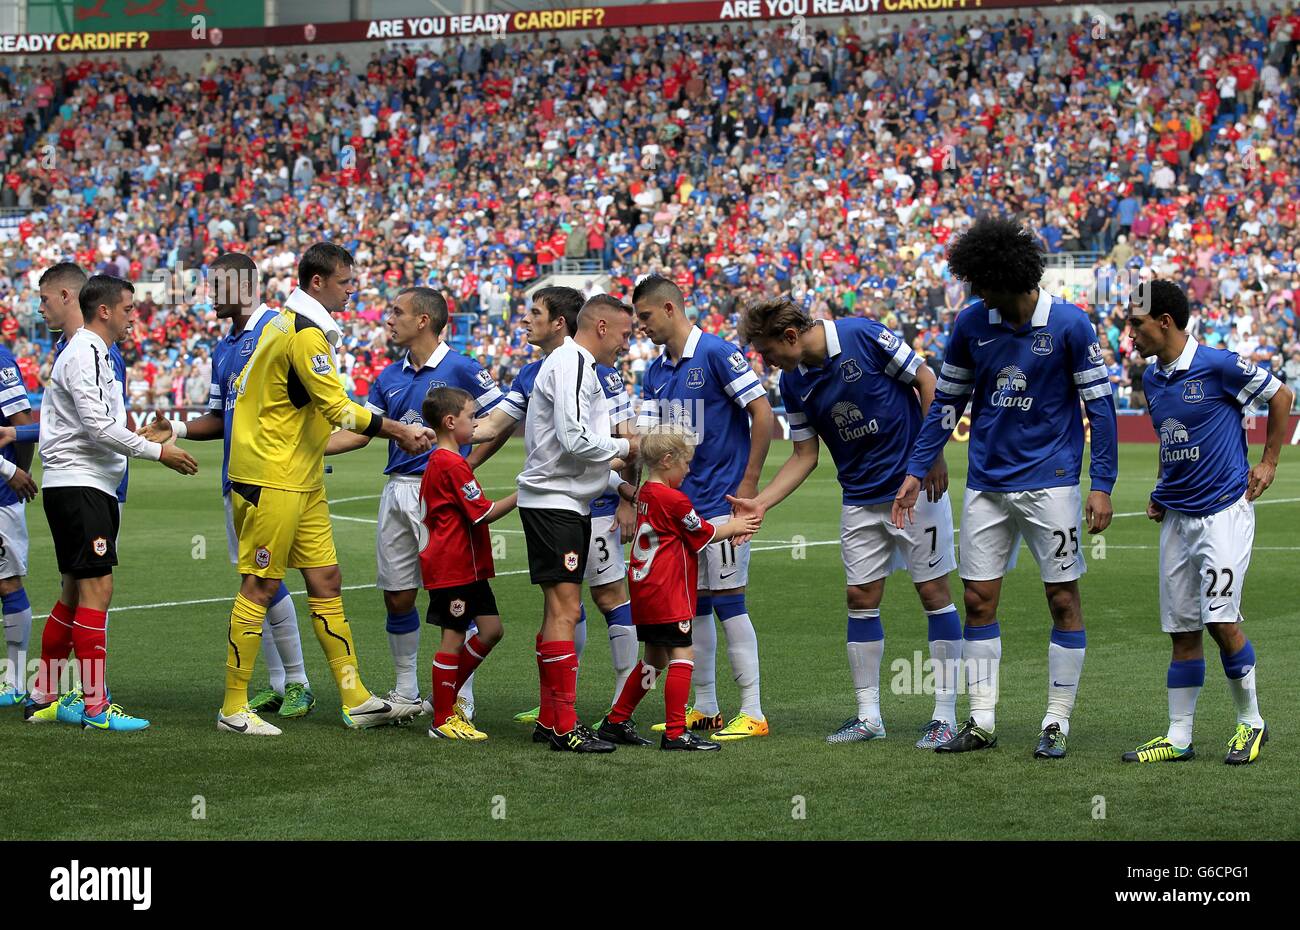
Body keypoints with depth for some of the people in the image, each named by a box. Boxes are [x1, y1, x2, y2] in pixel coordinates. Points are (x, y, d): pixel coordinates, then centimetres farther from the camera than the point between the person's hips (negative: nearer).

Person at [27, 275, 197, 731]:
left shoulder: (94, 353, 19)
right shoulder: (84, 354, -14)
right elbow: (98, 426, -20)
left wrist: (149, 437, 18)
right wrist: (156, 451, -15)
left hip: (89, 487, 11)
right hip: (77, 484, -11)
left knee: (75, 591, 13)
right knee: (96, 589, -11)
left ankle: (42, 698, 19)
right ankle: (96, 706, -12)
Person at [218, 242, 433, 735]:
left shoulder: (284, 322, 13)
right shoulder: (305, 334, -17)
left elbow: (241, 385, 20)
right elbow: (339, 408, -19)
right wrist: (399, 431, -12)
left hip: (303, 481, 10)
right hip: (272, 478, -10)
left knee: (326, 580, 8)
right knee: (260, 587, -4)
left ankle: (357, 700, 9)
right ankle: (233, 708, 2)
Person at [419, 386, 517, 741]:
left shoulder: (437, 462, 15)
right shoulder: (453, 465, -17)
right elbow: (484, 513, -16)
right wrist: (520, 496, -11)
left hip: (468, 566, 10)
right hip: (452, 568, -10)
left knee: (490, 629, 10)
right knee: (454, 636, -5)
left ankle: (445, 695, 19)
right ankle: (443, 720, 1)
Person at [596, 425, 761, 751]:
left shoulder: (644, 495, 13)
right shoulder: (673, 500, -16)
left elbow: (694, 530, 18)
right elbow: (704, 534, -2)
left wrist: (731, 526, 12)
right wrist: (735, 527, 13)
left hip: (644, 595, 10)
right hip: (668, 595, -10)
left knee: (655, 659, 18)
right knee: (682, 655, -6)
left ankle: (615, 722, 20)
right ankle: (675, 733, -9)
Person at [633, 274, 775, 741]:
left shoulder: (718, 354, -11)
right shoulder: (655, 373, 12)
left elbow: (763, 415, -13)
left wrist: (748, 485, -14)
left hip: (723, 501, -8)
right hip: (682, 504, 8)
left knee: (727, 601, -8)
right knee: (694, 605, 10)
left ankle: (753, 713, -4)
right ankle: (704, 709, 18)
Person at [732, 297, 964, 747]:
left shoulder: (864, 337, -16)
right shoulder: (793, 384, 2)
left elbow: (925, 380, -10)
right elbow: (805, 455, 8)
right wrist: (759, 502, -2)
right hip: (860, 501, 6)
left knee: (933, 592, -3)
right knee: (861, 598, 4)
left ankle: (945, 714, 2)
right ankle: (868, 715, 12)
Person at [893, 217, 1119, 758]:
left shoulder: (1069, 325, -10)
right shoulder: (972, 323, 1)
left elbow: (1100, 404, -5)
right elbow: (948, 400, 11)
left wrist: (1102, 486, -10)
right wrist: (916, 471, 7)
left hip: (1050, 483, -4)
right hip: (986, 485, 4)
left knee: (1063, 599, -1)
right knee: (978, 600, 4)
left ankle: (1057, 723, 8)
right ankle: (981, 721, 12)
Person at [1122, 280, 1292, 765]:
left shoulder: (1218, 366, -12)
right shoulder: (1151, 378, 10)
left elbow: (1281, 396, -1)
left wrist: (1268, 463, 0)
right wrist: (1160, 493, 14)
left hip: (1224, 510, -7)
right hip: (1176, 516, 7)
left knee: (1221, 620, -12)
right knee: (1182, 630, 6)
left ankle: (1251, 721, 6)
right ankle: (1178, 738, 10)